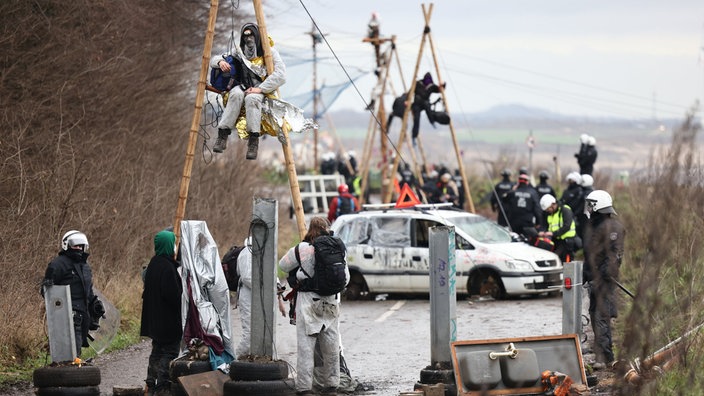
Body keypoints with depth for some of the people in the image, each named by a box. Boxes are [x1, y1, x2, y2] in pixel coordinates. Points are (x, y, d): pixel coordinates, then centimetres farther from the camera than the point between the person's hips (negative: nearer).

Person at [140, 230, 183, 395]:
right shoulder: (167, 267, -21)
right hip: (169, 319, -9)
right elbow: (173, 293, -24)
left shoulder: (153, 264, 8)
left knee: (157, 351, 18)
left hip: (155, 319, 9)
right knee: (169, 351, -3)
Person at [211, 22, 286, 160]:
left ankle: (254, 142, -41)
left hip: (264, 91, -3)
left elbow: (280, 75, -11)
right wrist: (220, 61, -8)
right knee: (236, 94, -34)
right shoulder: (239, 53, 13)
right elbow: (213, 60, 18)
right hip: (243, 86, 3)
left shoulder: (269, 52, 1)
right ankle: (222, 136, -37)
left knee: (252, 98, -39)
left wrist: (260, 89, -21)